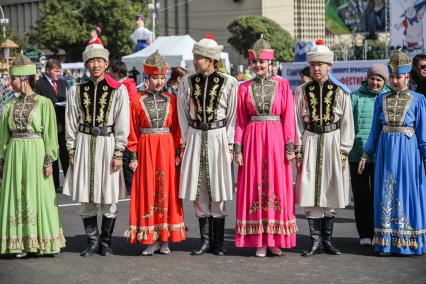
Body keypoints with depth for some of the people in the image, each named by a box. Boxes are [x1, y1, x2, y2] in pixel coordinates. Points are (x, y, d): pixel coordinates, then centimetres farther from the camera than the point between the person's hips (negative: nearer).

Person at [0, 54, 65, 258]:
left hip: (36, 154, -4)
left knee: (39, 196, -1)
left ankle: (40, 243, 9)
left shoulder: (44, 103, -3)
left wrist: (49, 160, -9)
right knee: (17, 197, 4)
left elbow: (50, 134, -4)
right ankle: (22, 244, 10)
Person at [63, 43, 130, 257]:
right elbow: (71, 123, 8)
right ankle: (92, 241, 16)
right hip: (84, 144, 2)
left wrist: (118, 153, -7)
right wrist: (72, 151, 3)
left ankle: (105, 242, 14)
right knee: (86, 198, 4)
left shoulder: (118, 90, -1)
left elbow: (123, 124, -2)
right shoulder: (77, 91, 6)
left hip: (107, 144, -2)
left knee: (109, 198, 1)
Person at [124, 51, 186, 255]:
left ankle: (165, 240, 9)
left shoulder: (171, 100, 6)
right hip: (146, 149, -1)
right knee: (147, 191, 0)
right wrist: (133, 156, -3)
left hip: (167, 149, 1)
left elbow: (177, 129, 6)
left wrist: (179, 152, -1)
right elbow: (133, 131, 1)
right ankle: (151, 240, 6)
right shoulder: (137, 101, 2)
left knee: (167, 190, 2)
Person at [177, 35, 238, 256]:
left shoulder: (228, 83, -4)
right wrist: (184, 143, 5)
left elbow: (232, 117, -1)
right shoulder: (187, 82, 4)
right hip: (195, 138, 3)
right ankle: (205, 240, 13)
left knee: (217, 193, 1)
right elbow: (183, 115, 10)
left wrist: (229, 144, -4)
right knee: (199, 192, 4)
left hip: (218, 138, -3)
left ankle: (218, 242, 10)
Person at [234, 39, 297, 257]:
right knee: (254, 187, 1)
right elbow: (240, 121, 7)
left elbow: (288, 117, 1)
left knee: (277, 186, 1)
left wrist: (289, 146, -5)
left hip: (275, 140, -1)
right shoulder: (245, 87, 8)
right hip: (252, 139, 1)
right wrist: (238, 148, 0)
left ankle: (275, 240, 8)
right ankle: (259, 242, 6)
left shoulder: (282, 85, 4)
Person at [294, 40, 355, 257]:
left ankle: (327, 239, 14)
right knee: (310, 193, -2)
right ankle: (316, 241, 5)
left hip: (332, 142, -1)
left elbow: (347, 123, 2)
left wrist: (344, 151, -3)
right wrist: (298, 150, -1)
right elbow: (297, 123, 5)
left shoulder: (340, 92, 1)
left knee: (330, 192, 4)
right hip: (310, 143, 1)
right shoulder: (303, 91, 4)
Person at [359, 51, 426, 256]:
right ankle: (386, 242, 10)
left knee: (408, 192, 2)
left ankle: (409, 242, 10)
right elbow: (375, 130, 12)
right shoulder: (381, 99, 9)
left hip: (408, 151, -3)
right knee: (386, 193, 4)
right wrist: (366, 154, 9)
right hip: (386, 151, 3)